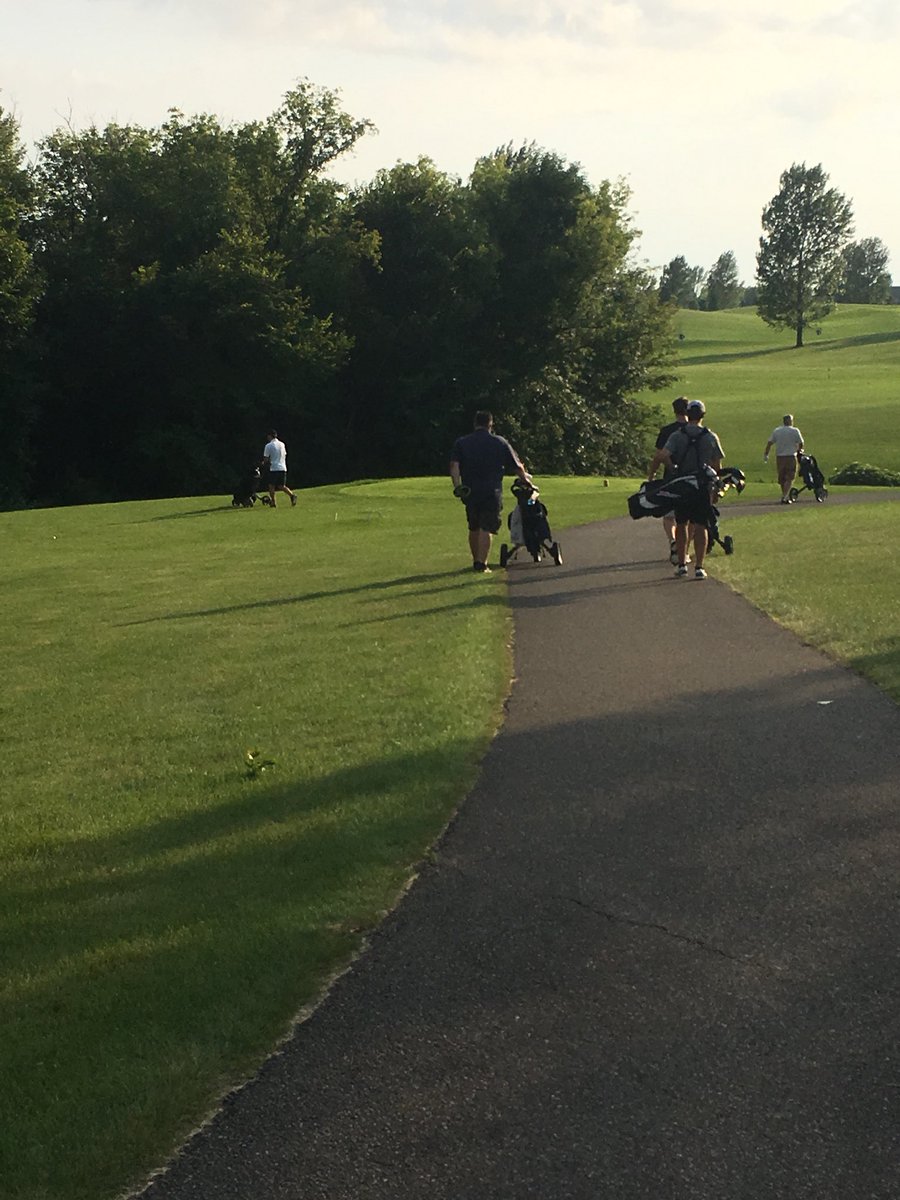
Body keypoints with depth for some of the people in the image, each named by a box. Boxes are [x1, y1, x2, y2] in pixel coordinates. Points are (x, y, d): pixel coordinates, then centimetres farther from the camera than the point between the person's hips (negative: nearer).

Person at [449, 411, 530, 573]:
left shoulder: (461, 443, 7)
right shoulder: (500, 443, 3)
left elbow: (454, 465, -8)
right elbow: (516, 465, 9)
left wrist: (457, 486, -13)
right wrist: (525, 478, 27)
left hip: (470, 491, 3)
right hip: (492, 492, -3)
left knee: (473, 528, 17)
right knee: (486, 529, -5)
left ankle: (476, 561, 27)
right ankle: (482, 564, -15)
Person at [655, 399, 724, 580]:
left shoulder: (677, 435, -5)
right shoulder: (711, 437, 0)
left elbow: (663, 455, -19)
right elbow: (717, 465, 2)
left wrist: (674, 467, -2)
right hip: (703, 487, 0)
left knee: (681, 524, 13)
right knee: (700, 527, 2)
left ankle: (682, 564, 15)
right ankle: (699, 567, -3)